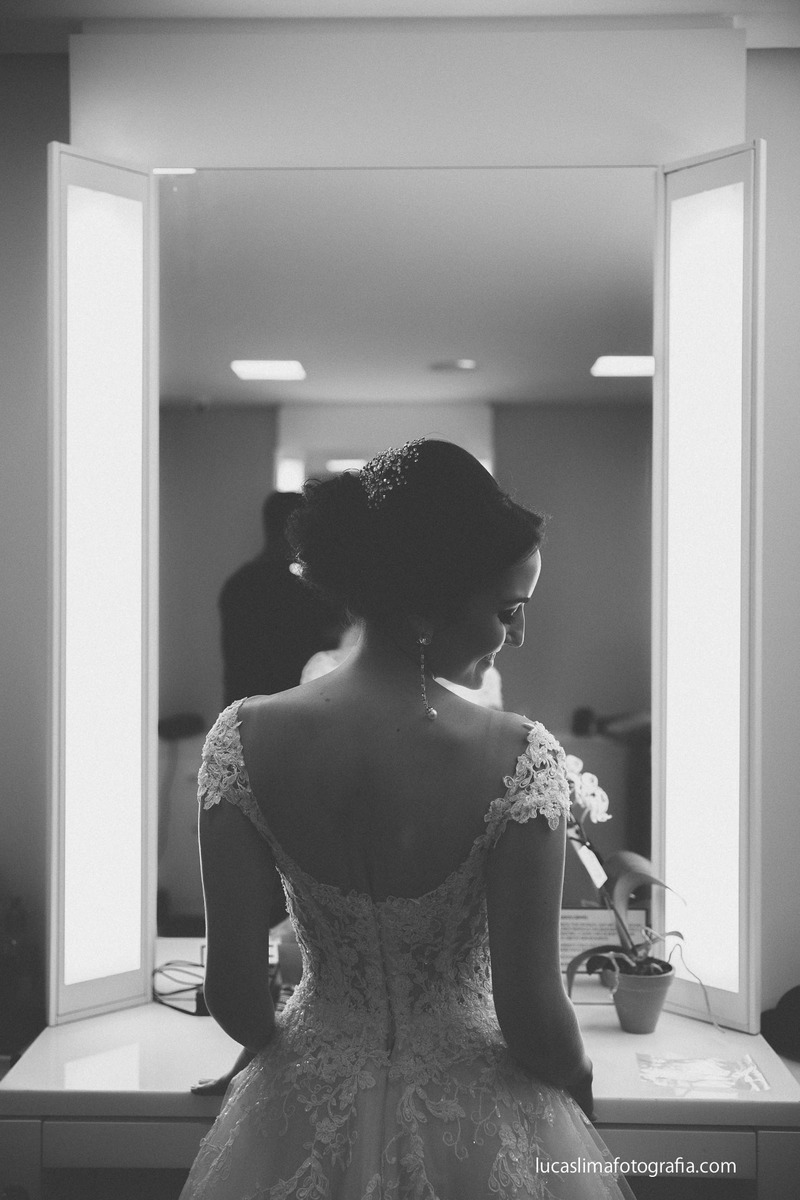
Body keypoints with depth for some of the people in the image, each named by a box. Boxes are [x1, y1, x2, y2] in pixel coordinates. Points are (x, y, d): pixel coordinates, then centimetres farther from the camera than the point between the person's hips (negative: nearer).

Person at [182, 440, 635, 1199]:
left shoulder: (244, 739, -16)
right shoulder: (519, 759, -23)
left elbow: (233, 992, -12)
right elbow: (531, 1012, -19)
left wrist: (279, 1047, 10)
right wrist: (580, 1081, 2)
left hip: (306, 1123, 2)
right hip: (476, 1134, -2)